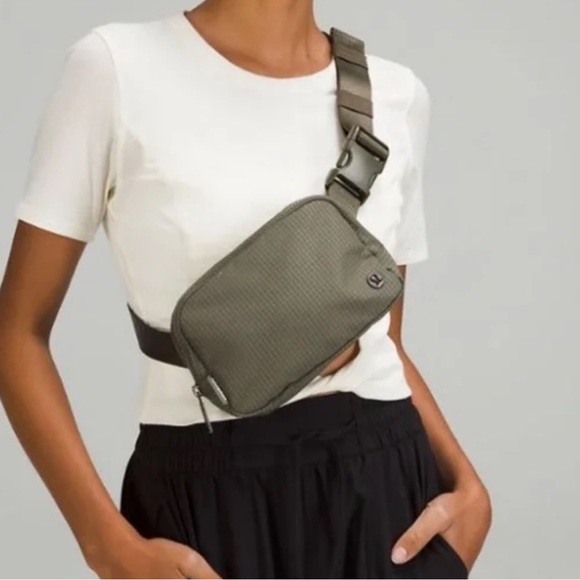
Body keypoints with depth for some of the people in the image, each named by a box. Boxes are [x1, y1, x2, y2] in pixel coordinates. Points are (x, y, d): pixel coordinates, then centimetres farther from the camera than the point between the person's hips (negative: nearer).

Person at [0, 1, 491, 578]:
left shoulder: (398, 95, 4)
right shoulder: (115, 66, -8)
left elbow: (385, 340, 12)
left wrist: (467, 485, -4)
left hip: (383, 486, 3)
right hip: (203, 497, -3)